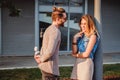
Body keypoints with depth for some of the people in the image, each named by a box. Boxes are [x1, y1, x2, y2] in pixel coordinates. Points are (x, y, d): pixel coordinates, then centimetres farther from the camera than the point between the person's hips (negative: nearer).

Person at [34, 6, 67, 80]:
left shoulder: (49, 29, 12)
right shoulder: (55, 31, -19)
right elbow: (50, 51, -26)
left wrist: (41, 57, 3)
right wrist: (41, 59, -11)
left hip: (45, 66, 9)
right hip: (50, 68, -9)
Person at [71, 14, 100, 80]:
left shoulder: (93, 36, -6)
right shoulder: (81, 35, 11)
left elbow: (86, 54, -12)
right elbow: (74, 52, 5)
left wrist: (76, 55, 4)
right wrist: (74, 39, -3)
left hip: (86, 63, -6)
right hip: (77, 63, 6)